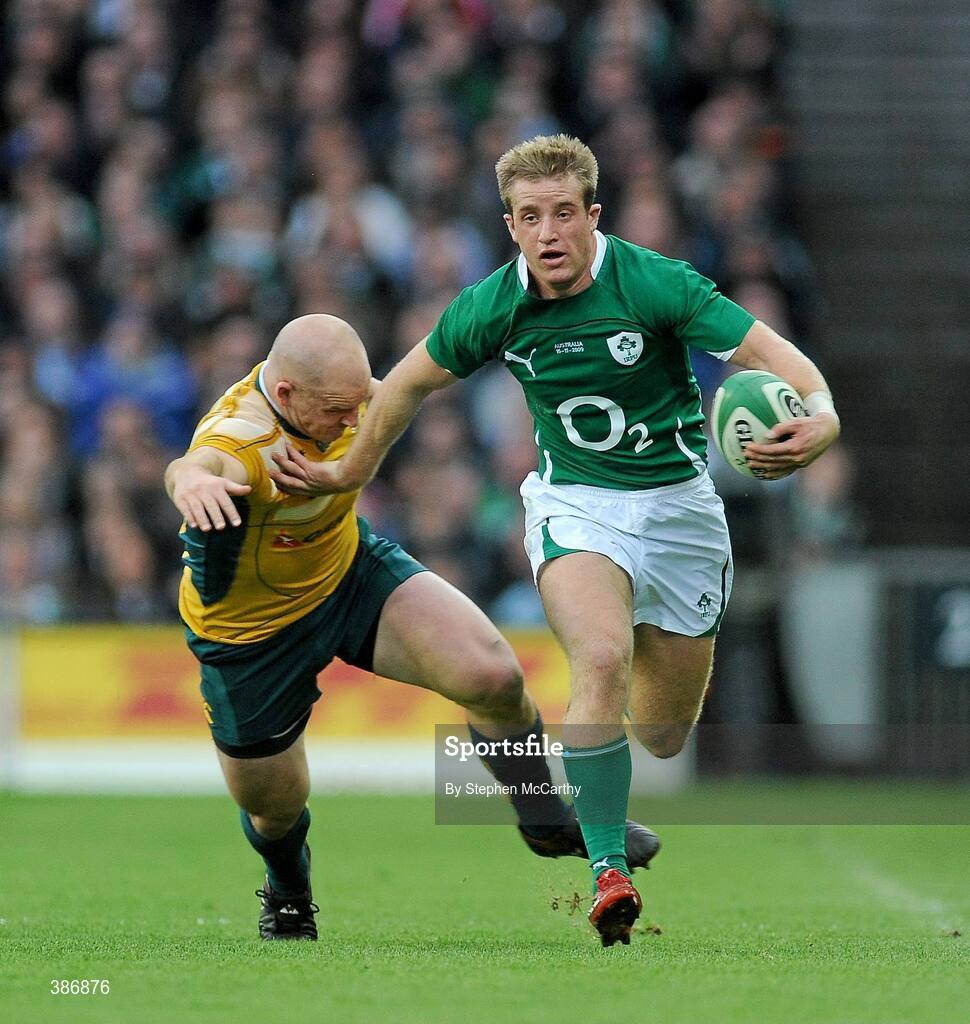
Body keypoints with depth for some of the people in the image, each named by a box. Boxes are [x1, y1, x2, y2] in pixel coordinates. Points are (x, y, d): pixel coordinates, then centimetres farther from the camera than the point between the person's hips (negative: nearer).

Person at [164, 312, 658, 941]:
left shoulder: (333, 388, -18)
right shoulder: (237, 440, -39)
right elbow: (196, 466, -67)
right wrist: (191, 480, -87)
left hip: (352, 574, 4)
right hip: (252, 631, -4)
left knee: (492, 675, -19)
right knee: (274, 807, 13)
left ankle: (546, 818, 8)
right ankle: (289, 892, 52)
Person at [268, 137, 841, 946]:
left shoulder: (654, 284, -18)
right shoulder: (492, 308, -10)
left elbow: (770, 353, -20)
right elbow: (413, 380, 9)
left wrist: (821, 420, -41)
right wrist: (351, 473, 18)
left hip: (678, 505, 0)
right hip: (573, 505, 0)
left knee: (664, 736, 8)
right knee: (602, 661, -31)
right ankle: (608, 867, -25)